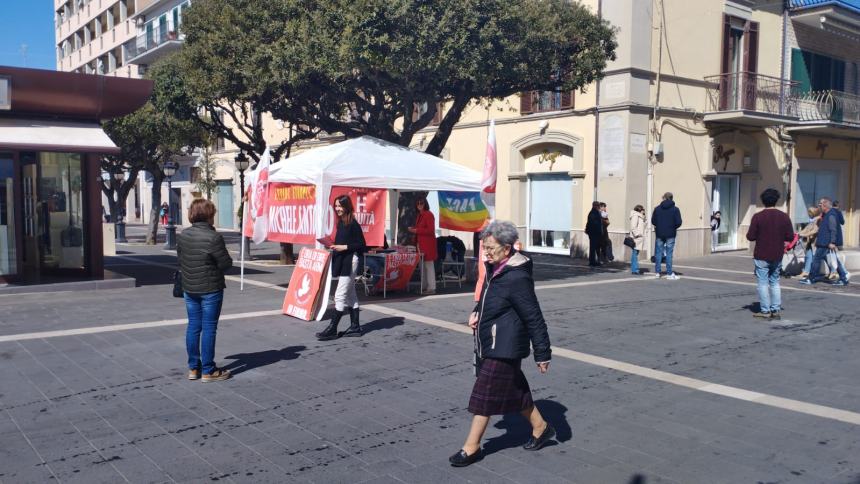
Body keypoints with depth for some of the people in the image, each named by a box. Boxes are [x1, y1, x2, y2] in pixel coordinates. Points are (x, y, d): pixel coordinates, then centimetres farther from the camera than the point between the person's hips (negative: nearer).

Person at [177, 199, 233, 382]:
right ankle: (208, 371, 7)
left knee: (193, 326, 13)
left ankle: (193, 368, 20)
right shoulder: (214, 237, -19)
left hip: (189, 289, 6)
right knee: (209, 328, 0)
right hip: (210, 289, -6)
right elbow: (226, 264, -15)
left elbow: (180, 260, 9)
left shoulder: (182, 235, 1)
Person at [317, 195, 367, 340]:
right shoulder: (340, 223, 12)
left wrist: (344, 247, -17)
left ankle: (332, 329, -5)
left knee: (340, 295, -8)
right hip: (341, 262, 9)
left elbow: (362, 245, -12)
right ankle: (355, 327, 18)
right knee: (350, 296, 12)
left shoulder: (353, 224, -12)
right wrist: (334, 246, 1)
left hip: (349, 262, -9)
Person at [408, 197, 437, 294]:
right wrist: (413, 229, 6)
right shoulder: (419, 215, 16)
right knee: (422, 266, 11)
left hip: (428, 243, -9)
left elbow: (430, 230, -17)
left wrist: (417, 230, -15)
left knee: (429, 265, -6)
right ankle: (424, 287, 16)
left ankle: (431, 288, -3)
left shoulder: (429, 214, -11)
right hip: (421, 243, 9)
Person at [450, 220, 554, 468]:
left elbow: (534, 318, -19)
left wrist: (542, 353, -15)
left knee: (485, 394, -2)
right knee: (515, 389, 19)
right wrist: (476, 312, 3)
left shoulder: (517, 278, -22)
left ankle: (471, 447, 9)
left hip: (504, 347, -9)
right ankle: (540, 428, 36)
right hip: (490, 343, 9)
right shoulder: (494, 268, 5)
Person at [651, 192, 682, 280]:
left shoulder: (657, 208, -1)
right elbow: (678, 222, -11)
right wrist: (673, 227, 9)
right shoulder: (675, 209, -6)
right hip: (670, 235, -2)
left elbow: (653, 221, -1)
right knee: (669, 254, 2)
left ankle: (657, 272, 13)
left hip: (659, 234, 2)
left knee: (658, 253, 10)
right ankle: (669, 274, 3)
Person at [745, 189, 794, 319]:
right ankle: (775, 310, 15)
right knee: (775, 282, 15)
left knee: (763, 283, 3)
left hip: (761, 256, -4)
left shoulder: (758, 217, -11)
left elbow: (750, 236, -11)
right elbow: (790, 237, -2)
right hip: (777, 256, 4)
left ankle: (765, 311, 4)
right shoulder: (784, 217, -2)